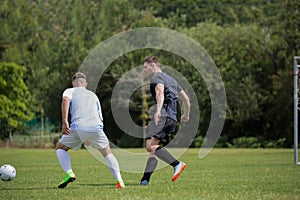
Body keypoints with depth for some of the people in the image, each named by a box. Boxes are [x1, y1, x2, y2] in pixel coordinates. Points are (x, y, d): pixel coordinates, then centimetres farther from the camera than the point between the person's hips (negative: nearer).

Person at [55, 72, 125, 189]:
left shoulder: (70, 91, 19)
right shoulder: (93, 95, 31)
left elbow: (65, 100, -7)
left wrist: (64, 121, -15)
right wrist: (90, 139, 42)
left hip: (78, 127, -3)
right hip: (96, 127, 3)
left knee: (60, 148, 20)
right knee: (107, 152, 23)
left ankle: (69, 173, -3)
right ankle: (119, 180, 7)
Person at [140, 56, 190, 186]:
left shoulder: (156, 78, 2)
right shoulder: (171, 80, 30)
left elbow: (160, 92, -21)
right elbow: (186, 99, 34)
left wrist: (158, 110, -37)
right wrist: (186, 114, 50)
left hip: (163, 115, -10)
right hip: (173, 118, 10)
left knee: (150, 145, -24)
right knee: (153, 149, 7)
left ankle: (177, 165, -36)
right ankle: (145, 180, -3)